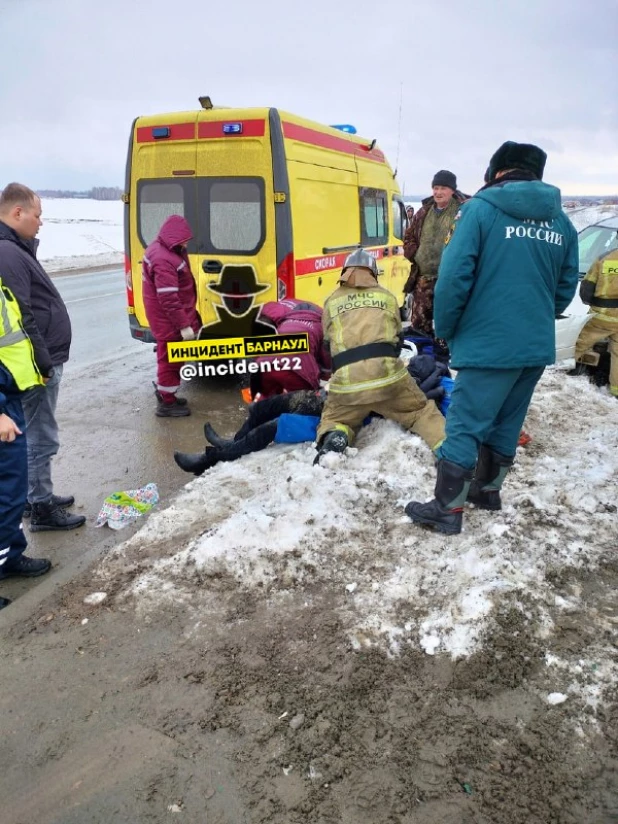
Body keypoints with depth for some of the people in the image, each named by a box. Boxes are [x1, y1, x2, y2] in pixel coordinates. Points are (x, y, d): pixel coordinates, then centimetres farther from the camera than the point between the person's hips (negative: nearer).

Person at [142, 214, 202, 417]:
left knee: (170, 357, 21)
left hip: (169, 318, 10)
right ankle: (166, 403, 12)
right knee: (171, 359, 1)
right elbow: (168, 299, -30)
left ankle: (165, 394, 36)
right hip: (169, 320, -10)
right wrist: (184, 325, -28)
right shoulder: (163, 260, -26)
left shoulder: (164, 250, 9)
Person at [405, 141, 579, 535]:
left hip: (488, 342, -6)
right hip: (538, 345, 7)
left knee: (465, 425, 1)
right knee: (506, 422, 19)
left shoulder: (481, 207, -7)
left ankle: (447, 509, 7)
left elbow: (455, 275, -14)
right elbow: (567, 286, 14)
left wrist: (445, 329, -2)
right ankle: (487, 489, 34)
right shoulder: (562, 220, 10)